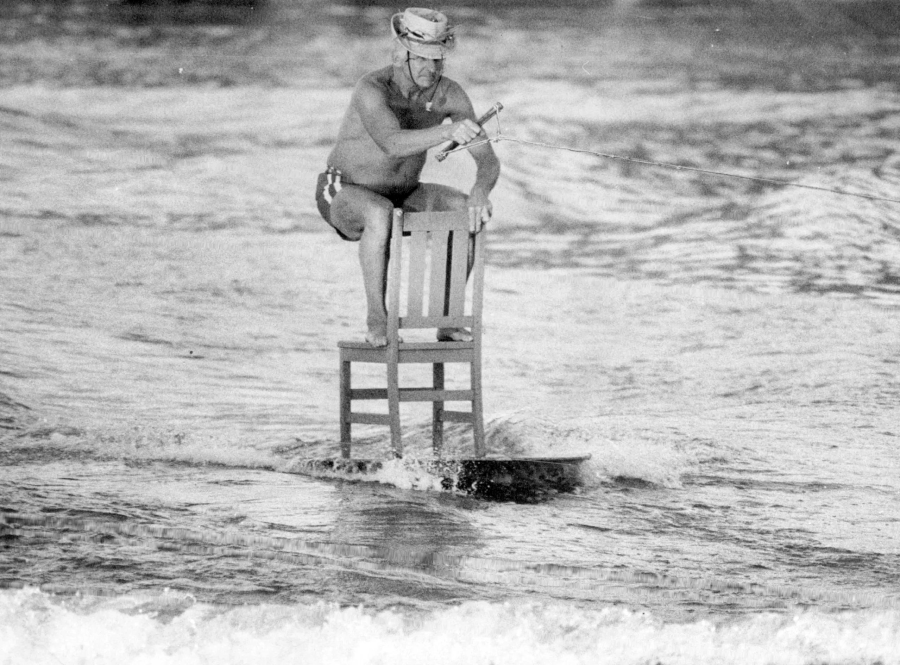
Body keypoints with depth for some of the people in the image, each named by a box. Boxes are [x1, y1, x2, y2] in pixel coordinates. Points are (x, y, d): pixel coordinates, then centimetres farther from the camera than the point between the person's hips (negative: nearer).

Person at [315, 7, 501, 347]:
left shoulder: (450, 94, -16)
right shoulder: (372, 89, -33)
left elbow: (488, 160, -17)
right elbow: (393, 143, -52)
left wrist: (480, 191, -42)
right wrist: (448, 132, -69)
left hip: (400, 194, 6)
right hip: (346, 196, -6)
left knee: (469, 212, -21)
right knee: (381, 214, -42)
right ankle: (377, 322, -28)